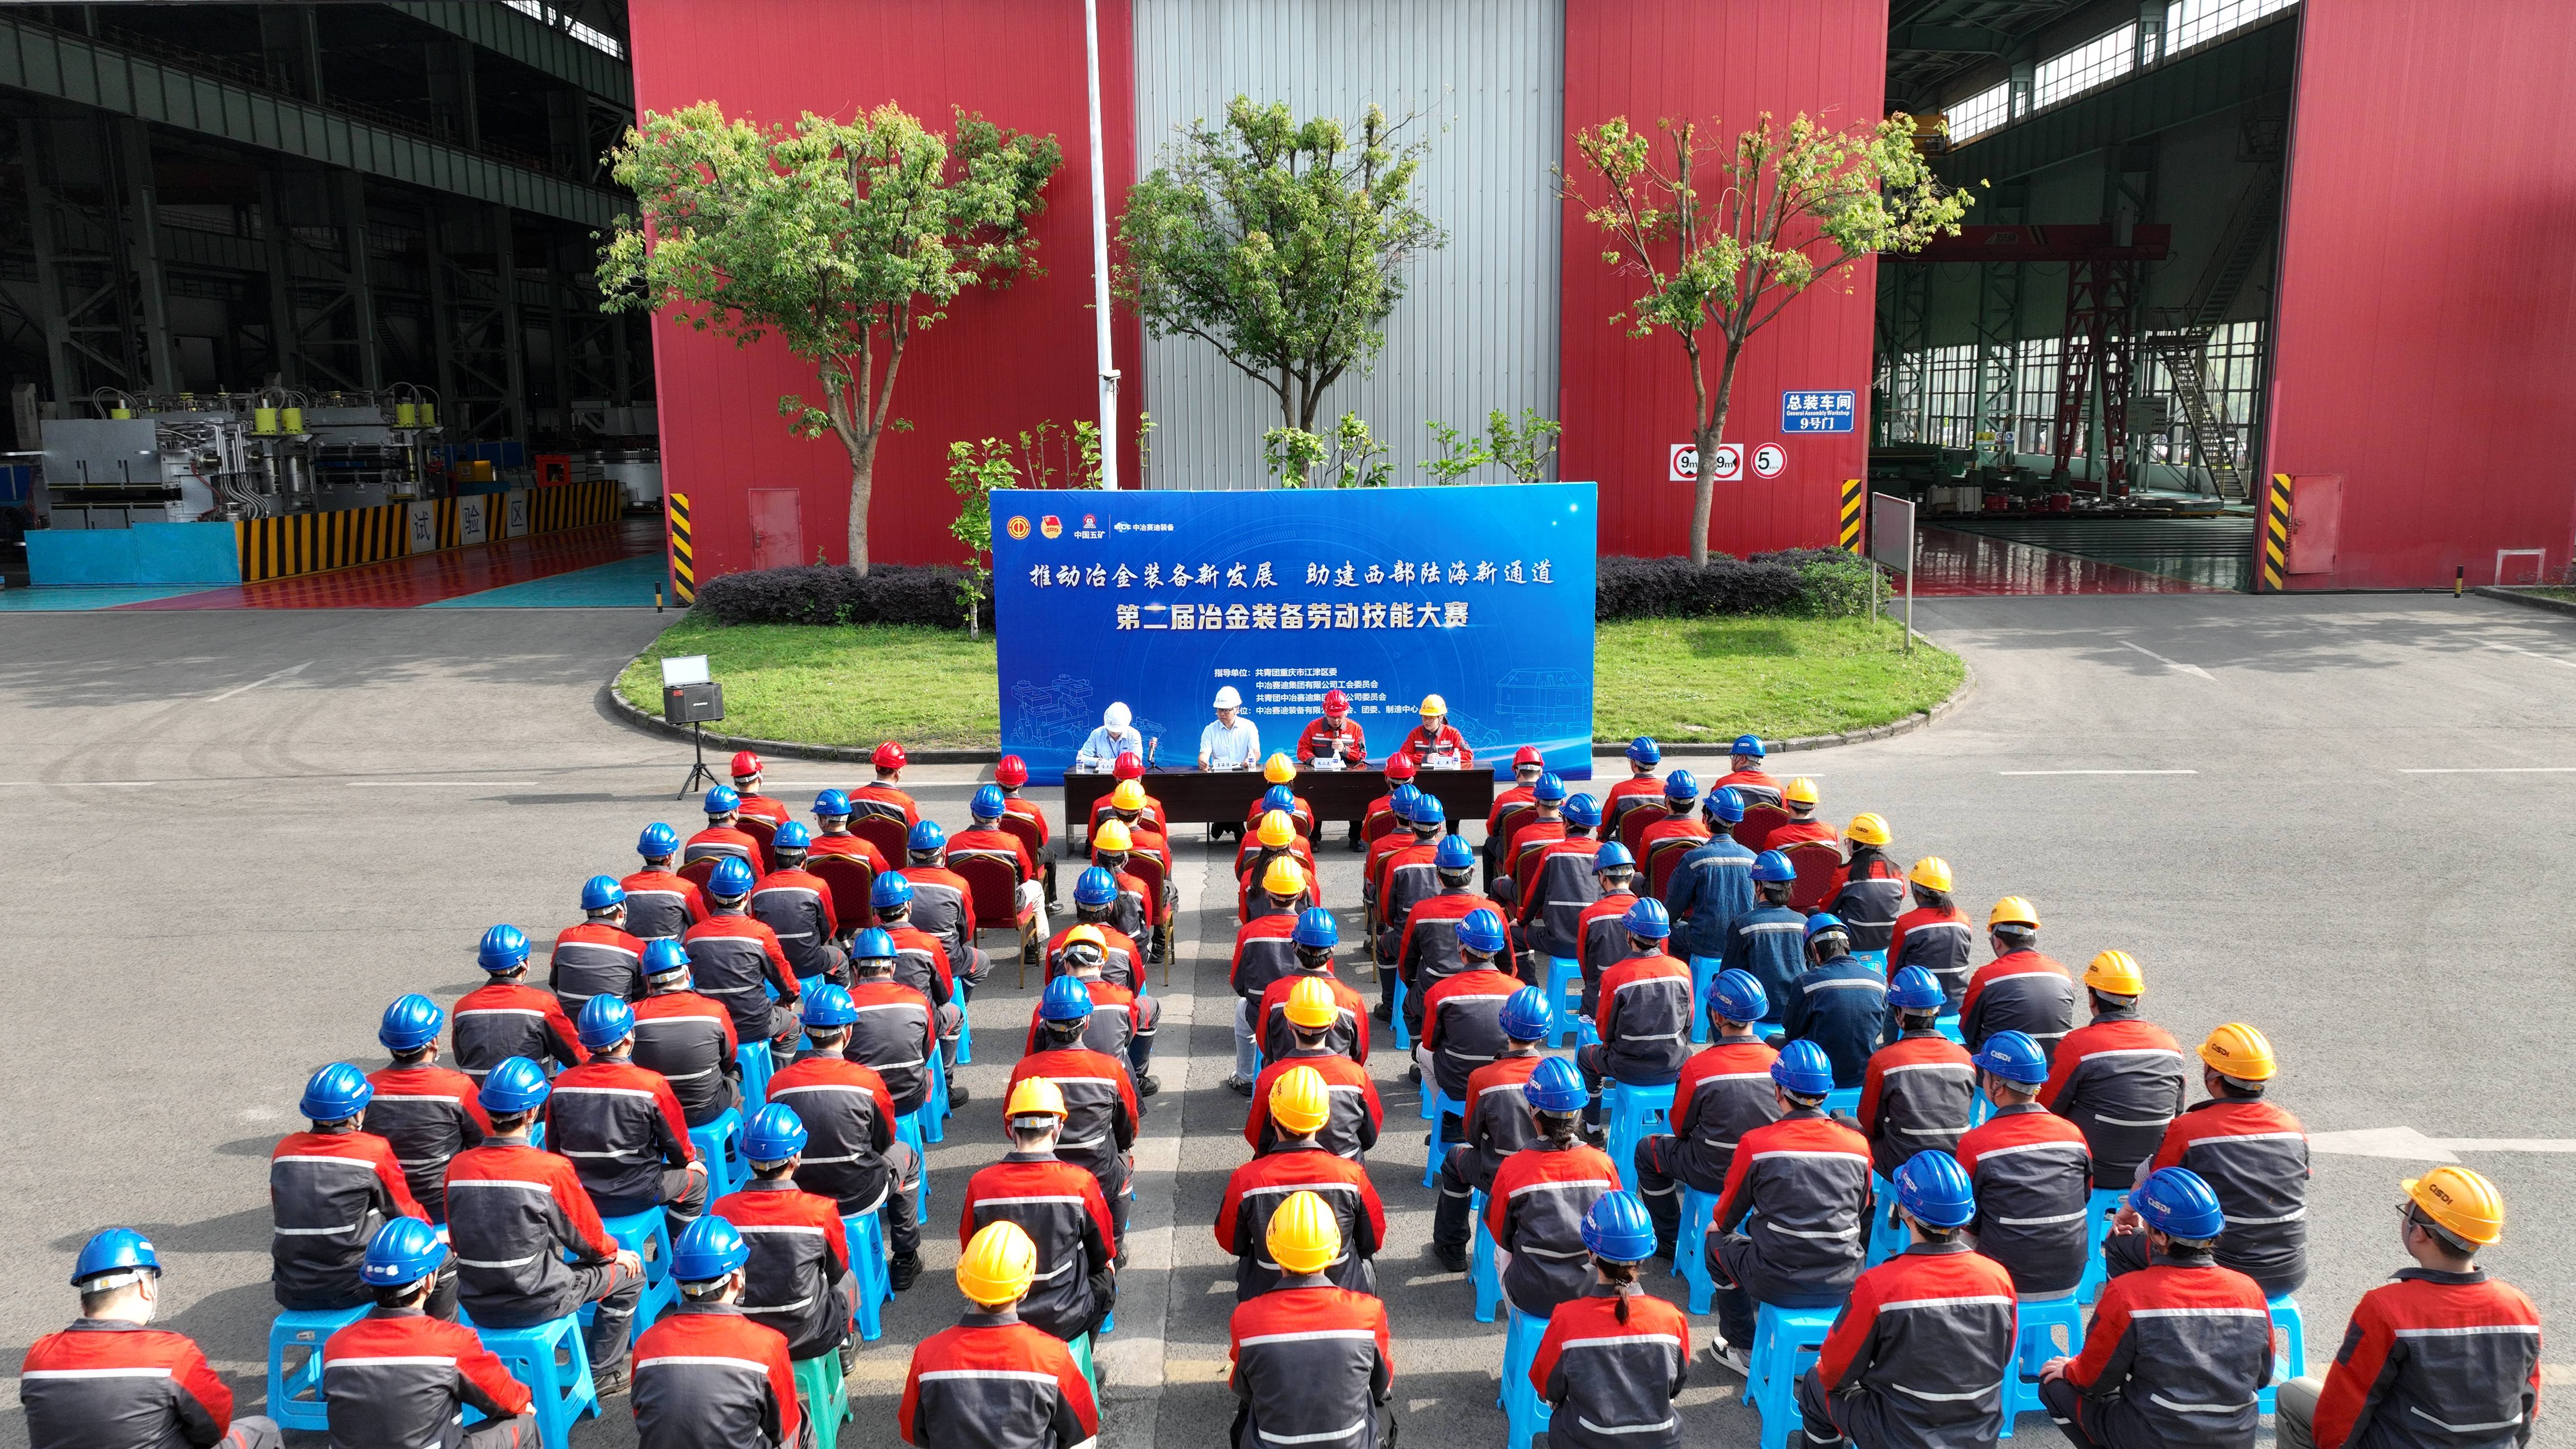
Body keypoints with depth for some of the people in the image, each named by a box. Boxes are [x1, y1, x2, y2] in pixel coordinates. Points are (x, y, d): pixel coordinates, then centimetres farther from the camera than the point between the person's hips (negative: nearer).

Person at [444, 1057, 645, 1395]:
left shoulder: (458, 1167, -7)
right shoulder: (552, 1169, -21)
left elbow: (457, 1241, 7)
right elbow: (585, 1237, -8)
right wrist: (614, 1253, 14)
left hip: (475, 1303, 6)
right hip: (536, 1305, -6)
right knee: (629, 1274, 16)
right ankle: (602, 1374, 21)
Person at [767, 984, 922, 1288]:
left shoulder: (778, 1083, -12)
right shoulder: (867, 1080, -18)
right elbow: (884, 1142, -2)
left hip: (800, 1197, 3)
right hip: (860, 1196, -3)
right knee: (905, 1155, 27)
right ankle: (905, 1259, 32)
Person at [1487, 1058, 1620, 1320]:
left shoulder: (1512, 1169, -17)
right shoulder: (1602, 1162, -11)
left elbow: (1501, 1236, -2)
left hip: (1533, 1298, -2)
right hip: (1593, 1293, 2)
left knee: (1502, 1251, 30)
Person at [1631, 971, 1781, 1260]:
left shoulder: (1697, 1066, -21)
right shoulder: (1777, 1061, -11)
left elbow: (1680, 1126, -5)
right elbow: (1779, 1119, 6)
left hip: (1713, 1173, -4)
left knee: (1647, 1148, 21)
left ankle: (1670, 1240, 26)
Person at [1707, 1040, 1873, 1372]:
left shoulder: (1755, 1143, -11)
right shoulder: (1859, 1145, -3)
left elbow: (1726, 1217, 4)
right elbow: (1861, 1214, 14)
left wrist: (1718, 1226, 28)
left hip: (1778, 1285, -3)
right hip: (1842, 1286, 4)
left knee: (1719, 1240, 26)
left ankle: (1744, 1352, 29)